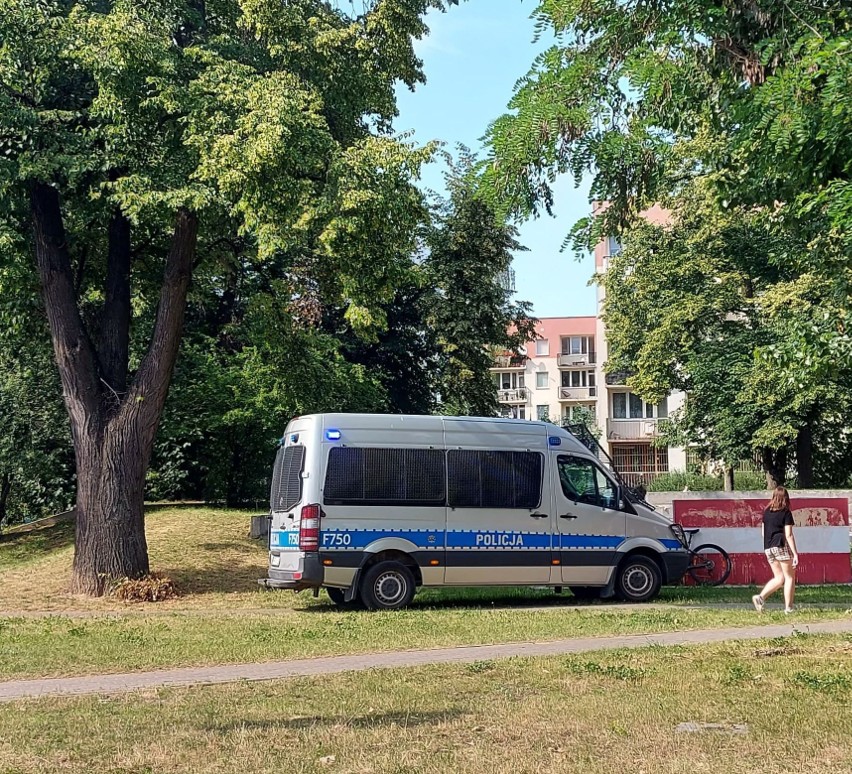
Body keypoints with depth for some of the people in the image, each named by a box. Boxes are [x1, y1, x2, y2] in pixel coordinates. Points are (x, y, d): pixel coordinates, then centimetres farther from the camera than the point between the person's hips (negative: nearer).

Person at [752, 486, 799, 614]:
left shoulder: (766, 512, 12)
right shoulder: (786, 513, -5)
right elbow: (788, 535, -10)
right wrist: (795, 553, -9)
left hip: (768, 548, 6)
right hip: (782, 546, -6)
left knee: (779, 578, 13)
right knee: (790, 577, 5)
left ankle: (760, 597, -6)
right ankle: (788, 608, 1)